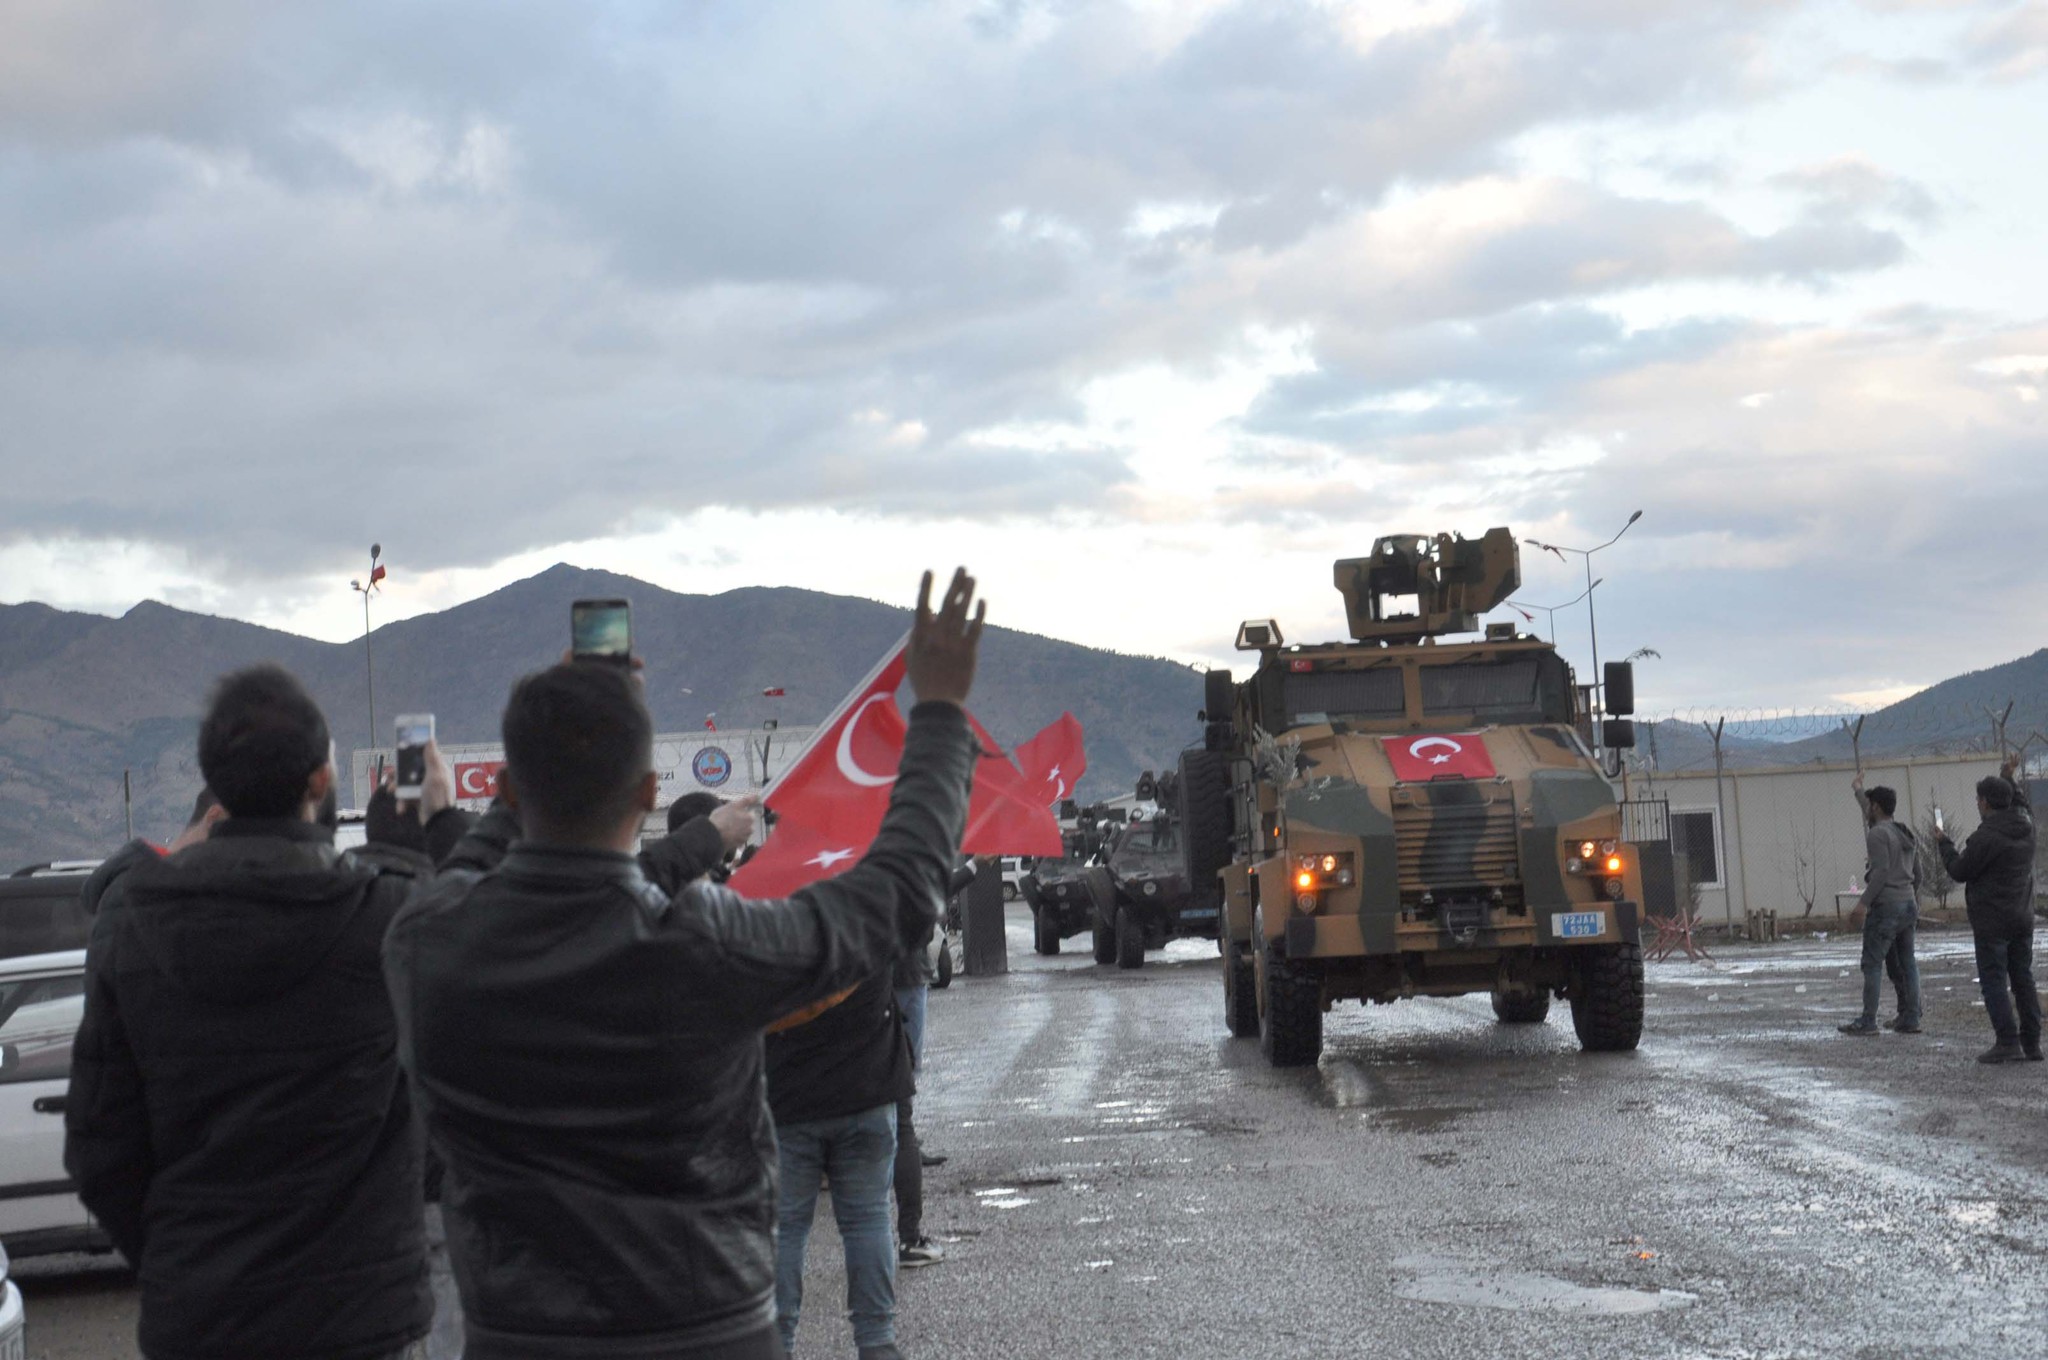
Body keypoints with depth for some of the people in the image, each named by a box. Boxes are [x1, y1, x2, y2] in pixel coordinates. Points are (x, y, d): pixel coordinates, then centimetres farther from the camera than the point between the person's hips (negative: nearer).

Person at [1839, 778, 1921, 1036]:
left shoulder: (1878, 834, -11)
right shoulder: (1906, 834, 17)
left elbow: (1881, 870, -20)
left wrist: (1864, 900, -18)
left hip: (1885, 906, -9)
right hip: (1908, 904, 9)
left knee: (1872, 963, -7)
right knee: (1905, 964, 9)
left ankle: (1867, 1021, -10)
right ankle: (1910, 1018, 7)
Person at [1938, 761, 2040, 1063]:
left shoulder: (1985, 837, -20)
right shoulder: (2025, 825, 3)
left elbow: (1959, 872, -10)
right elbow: (2022, 803, 29)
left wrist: (1945, 843, 4)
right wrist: (2008, 779, 26)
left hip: (1992, 921, -8)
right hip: (2023, 918, 8)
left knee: (1994, 980, -4)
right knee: (2023, 979, 11)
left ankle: (2008, 1042, -10)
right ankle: (2031, 1043, 12)